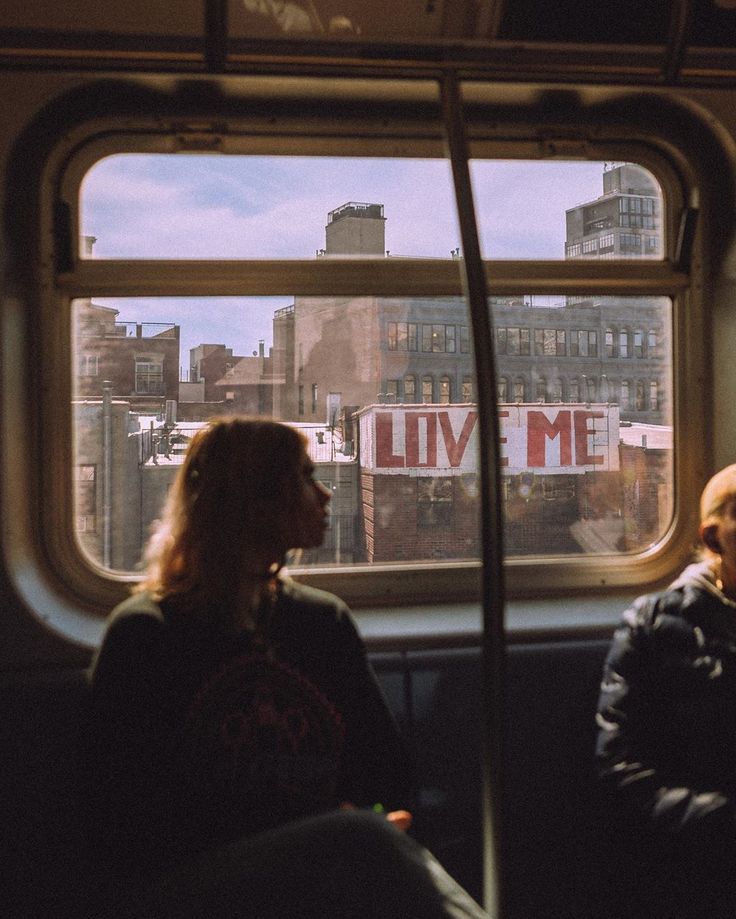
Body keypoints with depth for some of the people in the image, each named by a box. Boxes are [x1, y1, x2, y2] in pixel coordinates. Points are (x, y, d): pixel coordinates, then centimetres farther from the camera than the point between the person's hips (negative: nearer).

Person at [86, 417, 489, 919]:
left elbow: (387, 775, 18)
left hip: (328, 870, 4)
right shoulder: (144, 636, 2)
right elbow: (125, 825, -5)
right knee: (368, 843, -34)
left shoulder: (326, 620, 18)